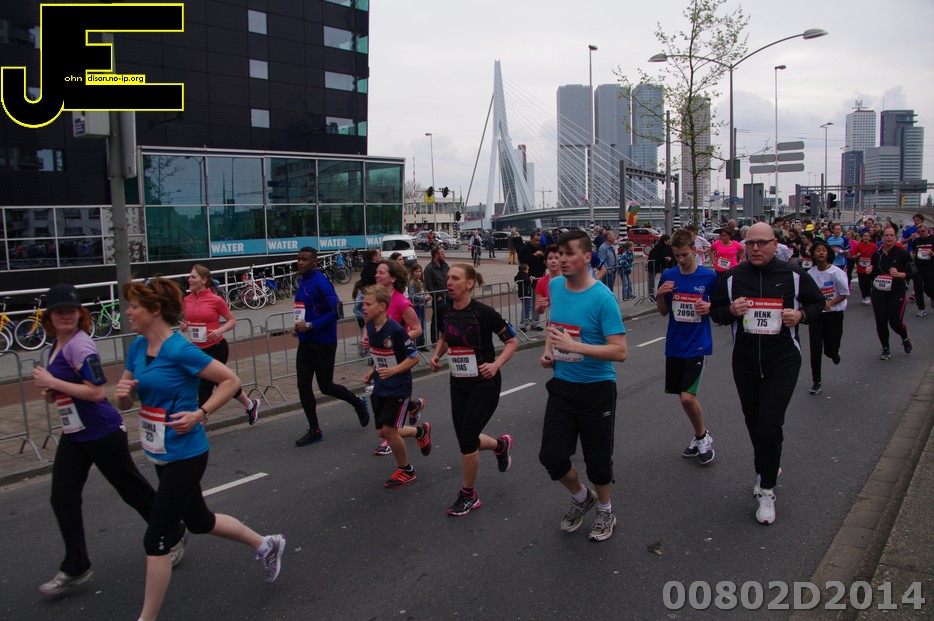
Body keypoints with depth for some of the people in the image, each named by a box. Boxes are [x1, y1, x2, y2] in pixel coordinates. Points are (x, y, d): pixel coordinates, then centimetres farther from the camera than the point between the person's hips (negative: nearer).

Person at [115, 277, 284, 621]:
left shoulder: (180, 350, -20)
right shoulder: (137, 347, 3)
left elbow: (231, 380, -16)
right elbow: (125, 403, 10)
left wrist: (199, 414, -21)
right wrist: (123, 393, -11)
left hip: (185, 455, -9)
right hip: (162, 454, 9)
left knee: (156, 539, 0)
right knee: (199, 521, 22)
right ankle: (266, 544, 42)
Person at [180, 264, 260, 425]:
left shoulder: (215, 300, -12)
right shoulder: (187, 300, 2)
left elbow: (232, 321, -3)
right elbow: (186, 320, 18)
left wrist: (220, 330, -20)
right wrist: (183, 326, -4)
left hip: (216, 348, -6)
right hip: (198, 350, 6)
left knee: (204, 389, -5)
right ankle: (250, 404, 41)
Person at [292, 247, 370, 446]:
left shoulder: (321, 282, -17)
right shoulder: (302, 281, 9)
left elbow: (336, 310, -23)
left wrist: (310, 325, -22)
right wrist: (298, 325, 6)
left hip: (323, 343, -8)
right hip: (305, 343, 8)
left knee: (325, 386, 4)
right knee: (303, 385, 4)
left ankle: (359, 404, 31)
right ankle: (314, 431, 16)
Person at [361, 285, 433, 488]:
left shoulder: (396, 330, -23)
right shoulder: (370, 327, 1)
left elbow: (414, 357, -17)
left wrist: (393, 370, -28)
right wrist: (372, 372, 6)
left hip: (398, 388, -8)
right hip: (380, 387, 8)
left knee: (388, 430, -8)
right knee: (381, 432, 9)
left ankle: (406, 471, 16)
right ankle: (420, 431, 35)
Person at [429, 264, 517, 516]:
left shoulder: (484, 313, -19)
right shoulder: (446, 312, -2)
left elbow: (511, 342, -9)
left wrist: (496, 365, -22)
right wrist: (436, 355, 0)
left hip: (484, 384, -6)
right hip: (458, 384, 6)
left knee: (467, 439, -5)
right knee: (465, 438, 10)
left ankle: (468, 495, 17)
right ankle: (501, 445, 43)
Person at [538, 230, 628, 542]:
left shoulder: (602, 298, -18)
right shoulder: (555, 286, 1)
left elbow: (619, 351, -22)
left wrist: (574, 346, -30)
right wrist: (548, 350, 4)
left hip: (596, 388, -5)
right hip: (562, 384, 5)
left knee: (597, 458, 9)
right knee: (551, 456, 3)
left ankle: (605, 510, 38)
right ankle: (581, 497, 34)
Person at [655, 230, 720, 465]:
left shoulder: (709, 276, -7)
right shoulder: (668, 276, 1)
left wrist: (710, 307, -17)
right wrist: (660, 295, -11)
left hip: (698, 345, -4)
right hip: (674, 345, 4)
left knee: (687, 397, -14)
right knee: (684, 396, 12)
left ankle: (703, 436, 12)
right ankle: (700, 436, 34)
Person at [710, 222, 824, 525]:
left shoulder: (793, 275, -3)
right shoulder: (732, 277, 1)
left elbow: (817, 301, 11)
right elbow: (715, 312, 8)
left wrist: (802, 315, -10)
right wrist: (731, 310, -14)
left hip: (782, 363, -3)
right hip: (745, 363, 3)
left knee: (769, 426, -10)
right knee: (754, 425, 15)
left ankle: (766, 491, 5)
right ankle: (768, 467, 42)